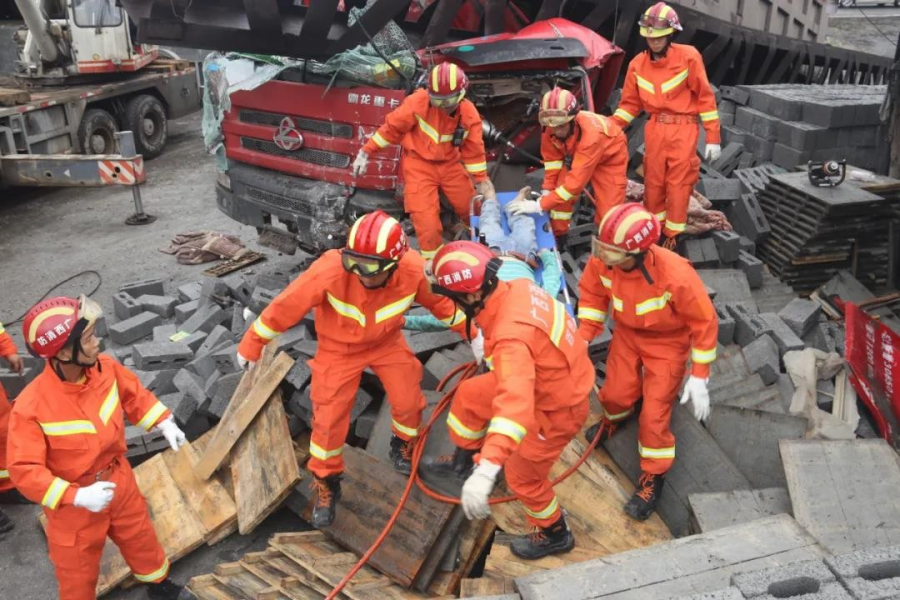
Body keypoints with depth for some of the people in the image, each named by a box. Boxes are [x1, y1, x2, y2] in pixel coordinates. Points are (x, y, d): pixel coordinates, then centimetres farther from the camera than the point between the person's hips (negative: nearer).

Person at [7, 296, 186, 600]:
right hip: (73, 503, -5)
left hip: (118, 479, 5)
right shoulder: (31, 407, -33)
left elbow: (133, 394, 3)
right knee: (78, 574, 17)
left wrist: (164, 422, -8)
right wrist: (77, 497, -33)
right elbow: (24, 470, -27)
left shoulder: (104, 367, -18)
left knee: (141, 537, 29)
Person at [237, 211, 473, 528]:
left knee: (408, 402, 3)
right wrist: (251, 345, -14)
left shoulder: (414, 271, -30)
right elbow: (286, 306, -25)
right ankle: (327, 484, 23)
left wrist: (472, 335, 0)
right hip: (339, 347, -2)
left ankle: (403, 445, 39)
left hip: (387, 342, 2)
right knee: (329, 418, -2)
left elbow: (442, 299, -8)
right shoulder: (329, 270, -38)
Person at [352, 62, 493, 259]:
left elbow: (474, 149, 2)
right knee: (425, 217, -11)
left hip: (449, 163, 4)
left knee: (472, 208, 9)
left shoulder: (469, 113, -11)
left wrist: (481, 179, 5)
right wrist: (366, 152, -10)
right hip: (418, 163, -3)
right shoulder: (419, 102, -23)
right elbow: (392, 127, -12)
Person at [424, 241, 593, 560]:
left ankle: (556, 535, 38)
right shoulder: (516, 287, -15)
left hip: (555, 407, -8)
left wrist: (487, 471, -59)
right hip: (550, 378, 8)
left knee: (522, 475, 11)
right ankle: (462, 462, 44)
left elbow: (516, 403, -52)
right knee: (469, 395, 18)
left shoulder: (512, 336, -40)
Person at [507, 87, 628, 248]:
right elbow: (552, 158, -9)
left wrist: (540, 205, -43)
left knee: (608, 210, -10)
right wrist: (547, 190, -16)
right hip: (576, 154, 5)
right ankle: (557, 237, 11)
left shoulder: (591, 133, -44)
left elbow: (576, 180, -43)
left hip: (610, 157, -5)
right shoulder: (551, 128, -28)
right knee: (561, 191, -8)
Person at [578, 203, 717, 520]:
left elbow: (705, 322, -24)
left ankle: (653, 477, 22)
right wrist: (583, 336, -10)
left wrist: (699, 378, -21)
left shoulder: (676, 276, -39)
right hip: (628, 333, 4)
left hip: (668, 342, -4)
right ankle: (614, 418, 48)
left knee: (654, 413, -3)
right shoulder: (601, 259, -27)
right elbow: (592, 293, -4)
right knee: (616, 392, 8)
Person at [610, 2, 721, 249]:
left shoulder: (688, 56, -9)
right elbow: (630, 103, 10)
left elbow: (705, 97, -6)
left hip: (683, 129, -3)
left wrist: (713, 137, -7)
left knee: (678, 184, -2)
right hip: (655, 128, 4)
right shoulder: (637, 64, 3)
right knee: (653, 181, 9)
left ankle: (671, 237, 10)